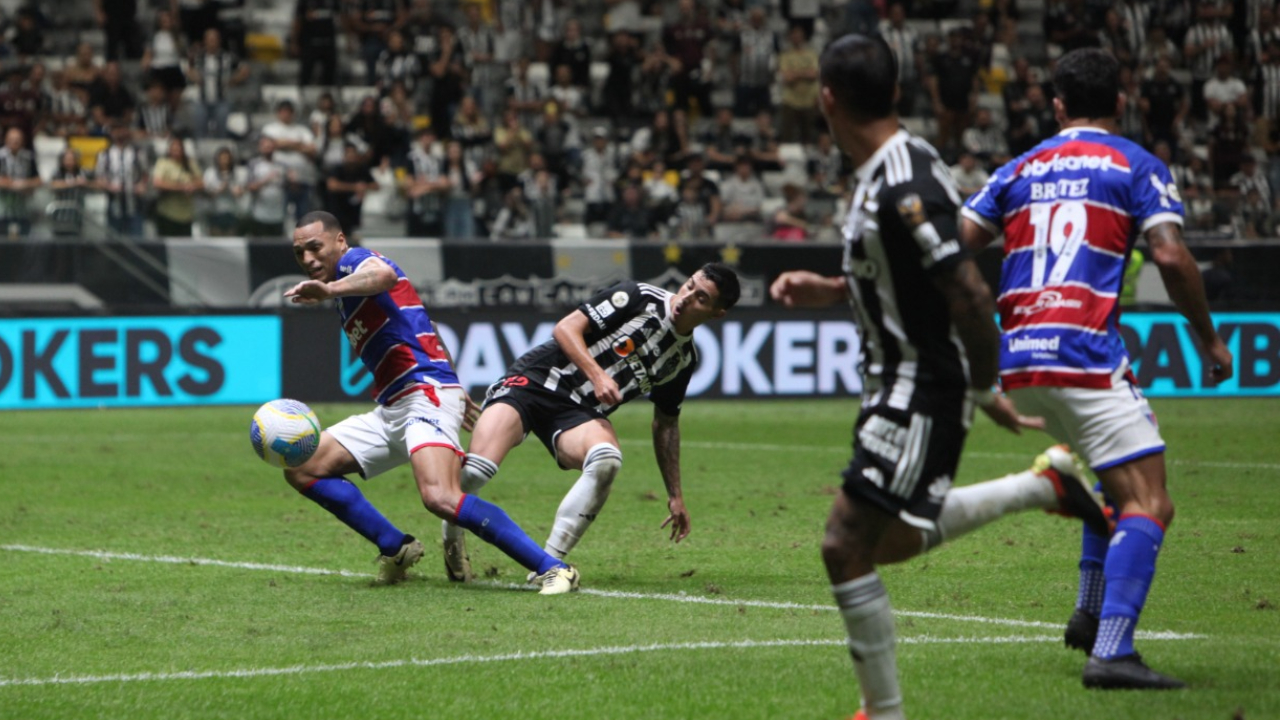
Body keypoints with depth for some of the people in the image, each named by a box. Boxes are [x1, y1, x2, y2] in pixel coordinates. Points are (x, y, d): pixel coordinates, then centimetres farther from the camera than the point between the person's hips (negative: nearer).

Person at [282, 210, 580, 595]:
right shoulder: (348, 286, 24)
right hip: (391, 410, 11)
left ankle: (554, 568, -29)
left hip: (425, 393, -11)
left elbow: (383, 274, -31)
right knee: (302, 469, 5)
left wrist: (330, 289, -47)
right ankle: (396, 549, 8)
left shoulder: (352, 259, -4)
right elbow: (424, 330, 33)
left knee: (440, 498, -30)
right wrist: (453, 388, 39)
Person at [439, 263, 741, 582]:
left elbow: (666, 423, 23)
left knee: (607, 460, -33)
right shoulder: (638, 298, -6)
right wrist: (597, 375, -23)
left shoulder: (684, 359, 11)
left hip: (580, 412, 4)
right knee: (477, 469, -27)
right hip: (535, 380, -4)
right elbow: (565, 328, -9)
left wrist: (675, 495, 23)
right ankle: (451, 534, 8)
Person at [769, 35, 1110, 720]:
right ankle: (1046, 484, 33)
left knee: (847, 546, -10)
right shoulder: (885, 173, 6)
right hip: (898, 382, 10)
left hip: (919, 391, -10)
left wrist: (986, 393, -17)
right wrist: (828, 290, 11)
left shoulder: (904, 191, -25)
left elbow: (972, 297, -26)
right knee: (893, 540, 24)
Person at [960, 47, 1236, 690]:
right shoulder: (1137, 167, 5)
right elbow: (1170, 256, -7)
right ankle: (1111, 652, -23)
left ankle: (1090, 614, 23)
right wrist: (1208, 338, 4)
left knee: (1118, 478, 28)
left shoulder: (1019, 171, 18)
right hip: (1087, 357, -7)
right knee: (1148, 504, -8)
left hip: (1018, 361, 7)